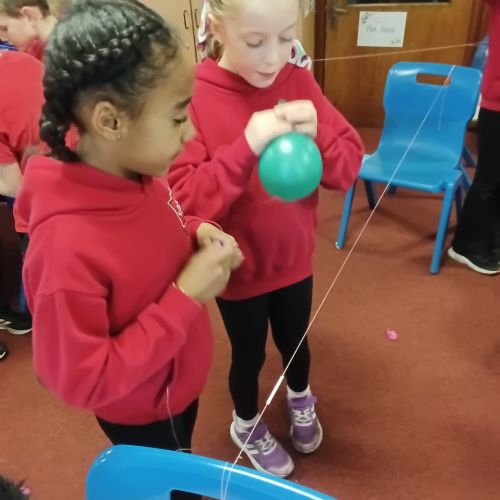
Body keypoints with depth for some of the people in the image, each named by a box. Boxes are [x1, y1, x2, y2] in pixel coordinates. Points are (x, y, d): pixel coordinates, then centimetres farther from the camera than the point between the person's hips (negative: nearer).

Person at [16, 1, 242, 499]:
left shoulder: (138, 176, -15)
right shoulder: (67, 245, -38)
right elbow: (82, 381, -30)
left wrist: (195, 233, -14)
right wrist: (187, 298, -32)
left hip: (179, 381, 7)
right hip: (139, 413, -6)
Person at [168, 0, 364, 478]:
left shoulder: (298, 83, -7)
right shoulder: (193, 97, -19)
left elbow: (350, 163, -7)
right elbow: (182, 198, -24)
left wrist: (317, 136, -27)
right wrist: (246, 148, -36)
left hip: (294, 258, 4)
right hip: (237, 268, -3)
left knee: (295, 342, 25)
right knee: (249, 354, 19)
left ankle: (299, 397, 60)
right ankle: (245, 424, 51)